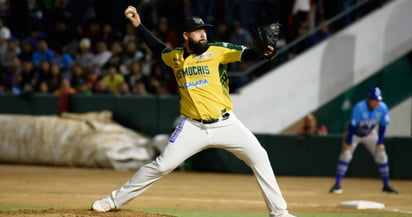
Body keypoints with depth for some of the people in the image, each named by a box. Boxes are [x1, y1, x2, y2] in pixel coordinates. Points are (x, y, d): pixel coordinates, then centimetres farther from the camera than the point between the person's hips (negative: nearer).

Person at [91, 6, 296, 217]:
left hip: (225, 124, -1)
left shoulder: (216, 51, -5)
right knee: (162, 165, -4)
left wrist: (265, 51, -39)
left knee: (258, 157, -10)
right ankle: (115, 200, 8)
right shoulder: (175, 57, 6)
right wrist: (138, 25, 21)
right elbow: (158, 48, 27)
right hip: (192, 126, 1)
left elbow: (246, 54, -18)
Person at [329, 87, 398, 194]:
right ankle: (337, 185, -18)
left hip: (370, 134, 4)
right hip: (354, 133, -4)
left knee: (381, 156, -2)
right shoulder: (359, 107, -33)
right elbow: (352, 125, -29)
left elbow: (382, 126, -9)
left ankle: (386, 186, 10)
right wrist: (348, 144, -28)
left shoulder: (383, 108, -21)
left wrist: (380, 143, -10)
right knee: (345, 155, -20)